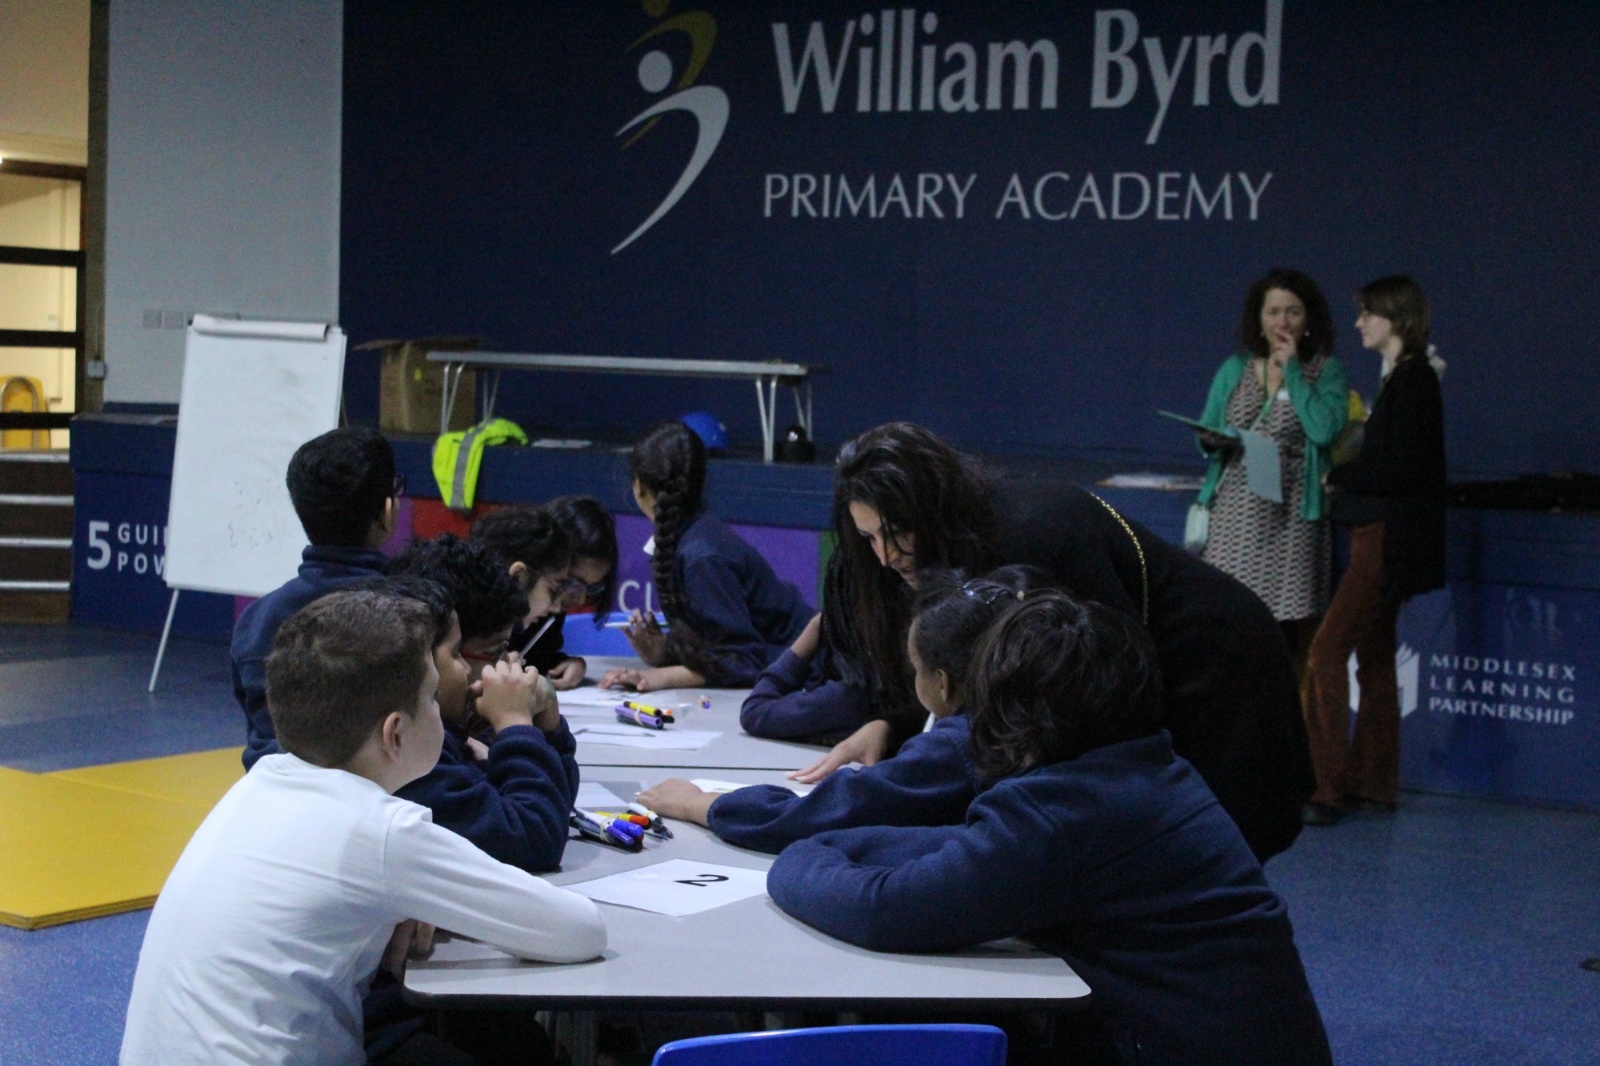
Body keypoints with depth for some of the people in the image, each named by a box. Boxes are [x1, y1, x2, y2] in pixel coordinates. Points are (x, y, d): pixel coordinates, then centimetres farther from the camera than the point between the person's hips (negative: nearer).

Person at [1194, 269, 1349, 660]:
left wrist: (1292, 370, -6)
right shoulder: (1234, 370, 14)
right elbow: (1207, 433, 18)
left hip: (1291, 516, -3)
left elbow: (1325, 430, -13)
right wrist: (1212, 440, -6)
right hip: (1234, 515, 3)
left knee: (1290, 625, -7)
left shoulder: (1326, 371, 4)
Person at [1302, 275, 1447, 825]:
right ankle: (1372, 783, 19)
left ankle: (1330, 786, -11)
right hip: (1378, 536, 10)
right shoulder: (1399, 379, 15)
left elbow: (1402, 469, -20)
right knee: (1374, 657, 13)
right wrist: (1346, 477, 2)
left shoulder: (1413, 382, -14)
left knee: (1327, 650, -13)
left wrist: (1336, 476, -11)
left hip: (1387, 540, -10)